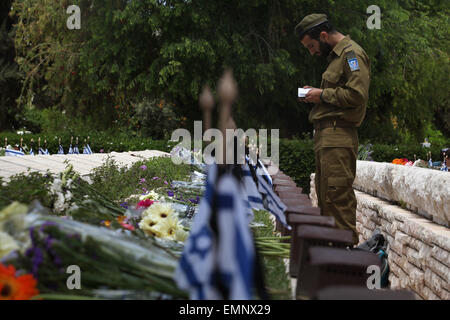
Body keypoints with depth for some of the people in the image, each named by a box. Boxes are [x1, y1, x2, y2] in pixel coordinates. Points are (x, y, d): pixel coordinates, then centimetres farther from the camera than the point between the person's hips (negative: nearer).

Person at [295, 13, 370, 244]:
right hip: (326, 136, 11)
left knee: (338, 194, -12)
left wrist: (323, 94, -10)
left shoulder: (352, 54, -7)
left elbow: (357, 94, -19)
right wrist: (315, 94, 13)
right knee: (325, 194, 12)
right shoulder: (336, 56, 24)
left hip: (338, 138, -11)